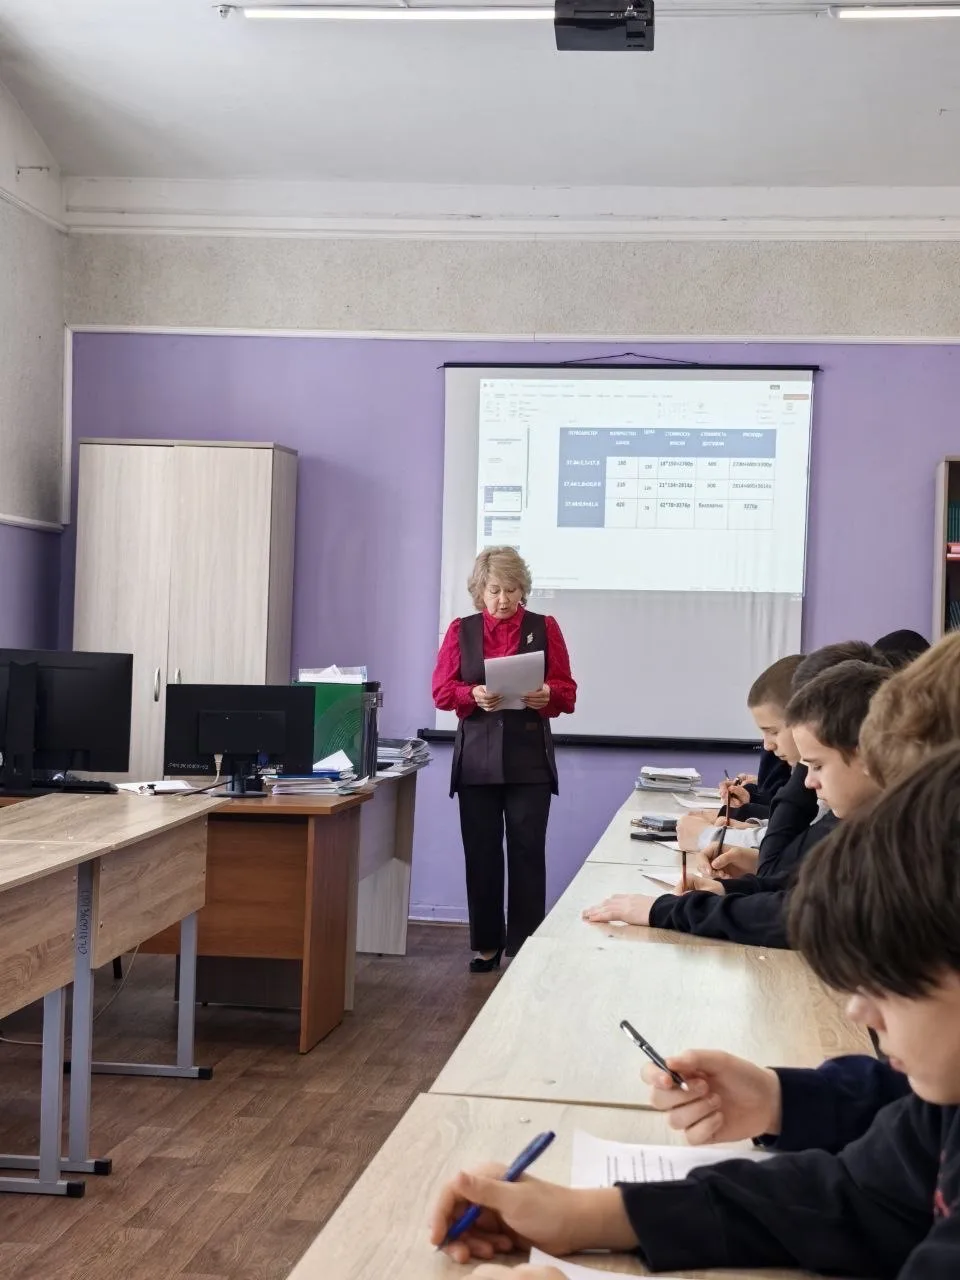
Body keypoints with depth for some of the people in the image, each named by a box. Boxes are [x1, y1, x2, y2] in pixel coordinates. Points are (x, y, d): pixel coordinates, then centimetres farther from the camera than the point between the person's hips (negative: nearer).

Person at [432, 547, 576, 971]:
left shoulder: (544, 627, 4)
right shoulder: (460, 630, 7)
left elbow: (568, 693, 2)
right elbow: (441, 691, 2)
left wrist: (548, 695, -20)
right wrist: (474, 695, -17)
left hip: (529, 759, -1)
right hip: (476, 759, 1)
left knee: (527, 852, -4)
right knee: (481, 854, 4)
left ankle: (525, 947, 1)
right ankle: (486, 944, 14)